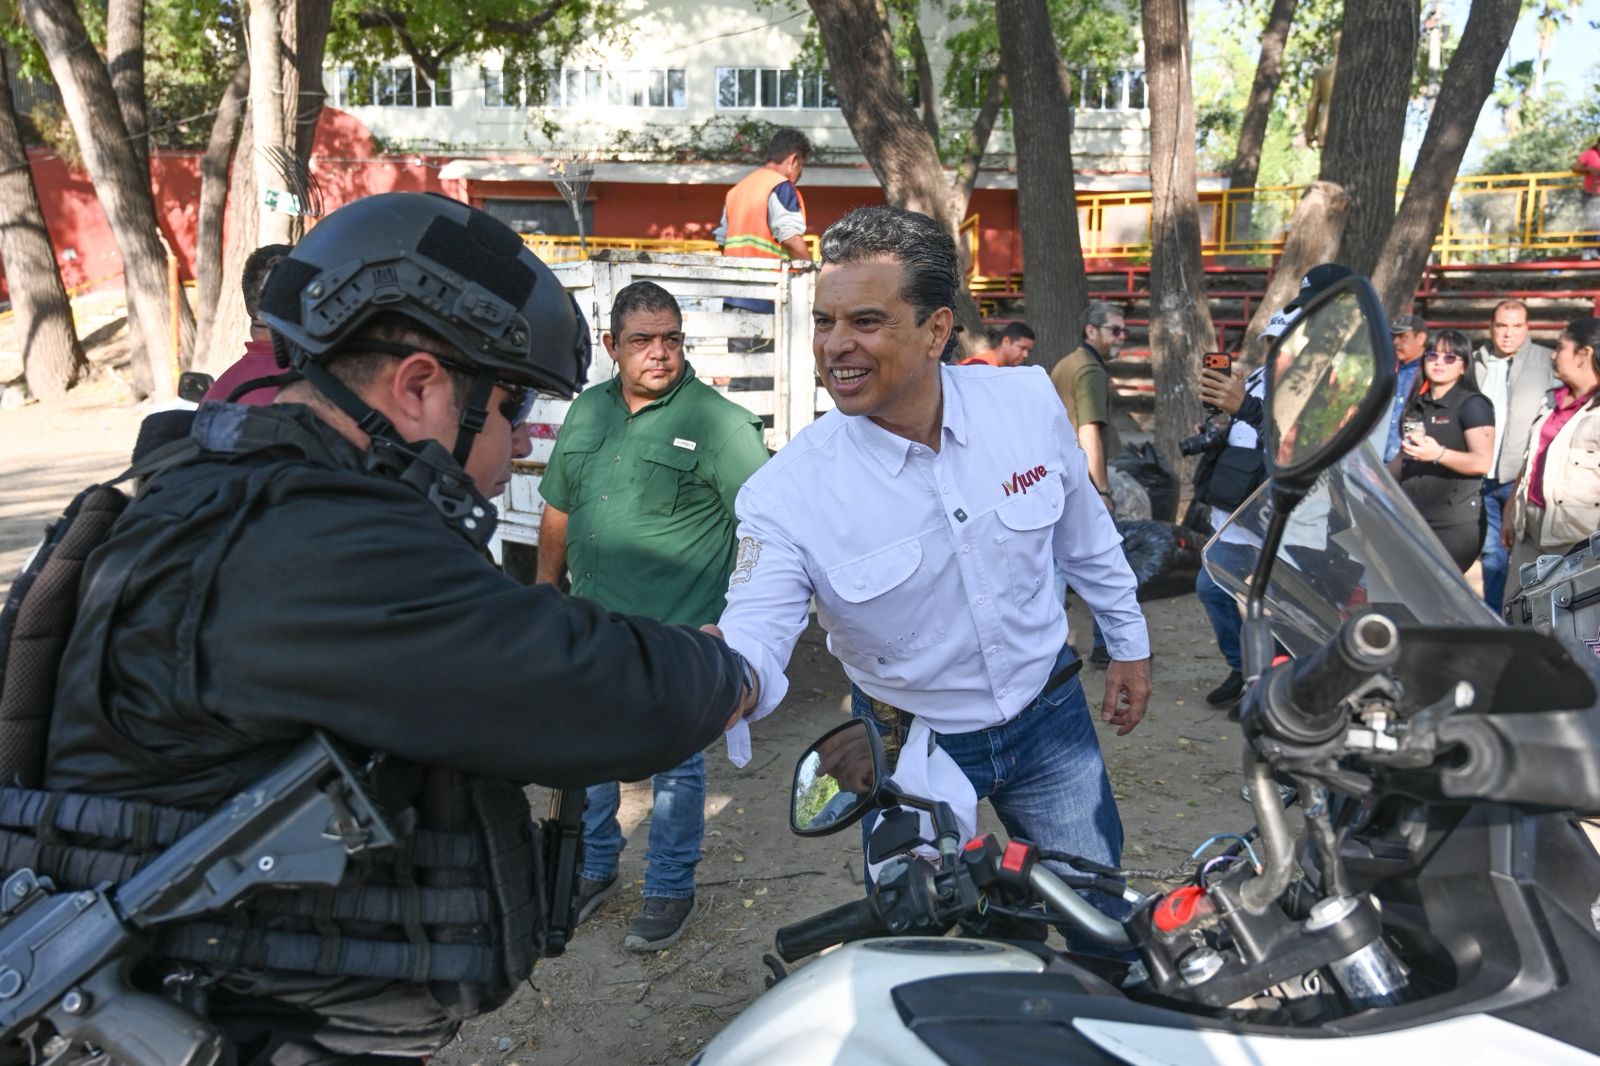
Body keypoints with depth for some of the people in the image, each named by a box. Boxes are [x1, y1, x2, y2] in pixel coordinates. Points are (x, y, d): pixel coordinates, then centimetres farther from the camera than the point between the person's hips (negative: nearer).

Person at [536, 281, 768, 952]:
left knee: (675, 765, 9)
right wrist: (547, 585, 18)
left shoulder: (717, 420, -12)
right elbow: (559, 509, 17)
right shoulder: (587, 411, 7)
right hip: (592, 627, 6)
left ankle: (670, 890, 28)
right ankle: (595, 870, 40)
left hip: (679, 631, -6)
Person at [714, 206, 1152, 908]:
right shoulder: (788, 492, -24)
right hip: (913, 750, -2)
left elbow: (1083, 533, 3)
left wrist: (1129, 641, 12)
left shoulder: (1029, 402, -14)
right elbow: (754, 635, -29)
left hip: (1048, 715, 3)